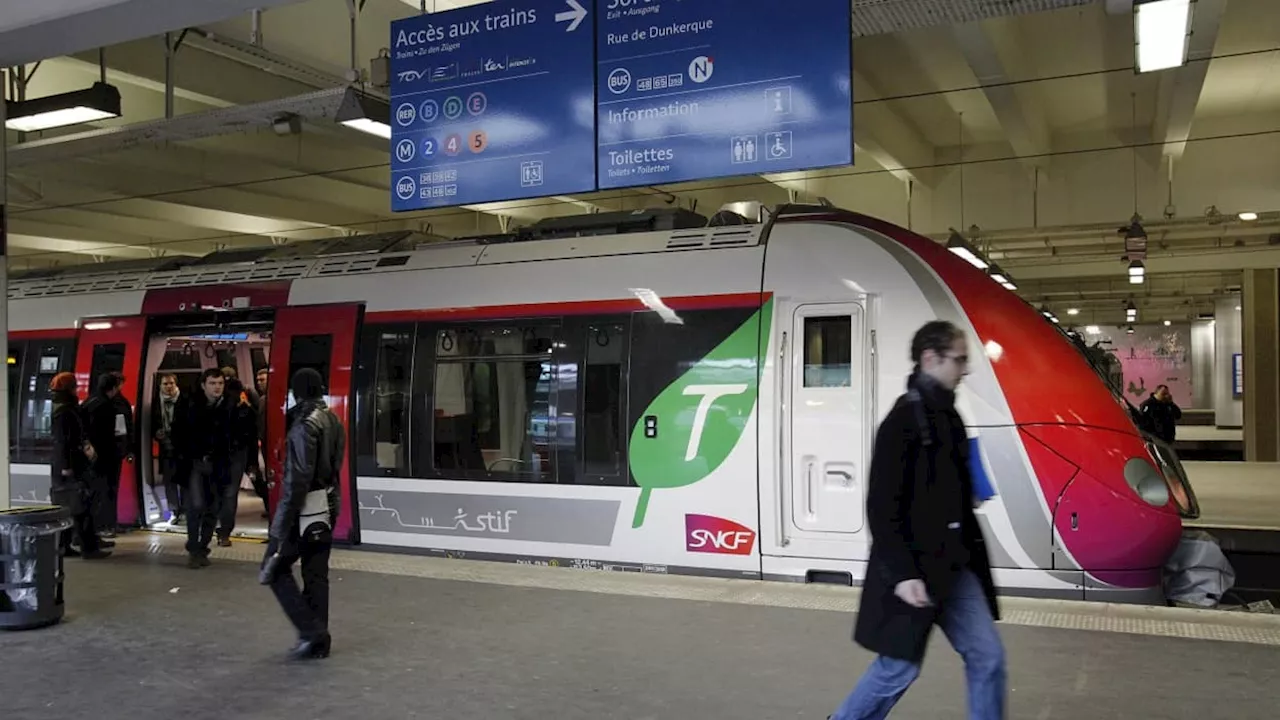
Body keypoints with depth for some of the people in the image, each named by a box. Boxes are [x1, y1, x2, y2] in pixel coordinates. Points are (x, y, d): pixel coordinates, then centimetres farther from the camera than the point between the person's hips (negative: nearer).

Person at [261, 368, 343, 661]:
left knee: (276, 569, 2)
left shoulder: (305, 424, -15)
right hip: (328, 506, 8)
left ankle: (311, 631, -3)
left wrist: (283, 523, -19)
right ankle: (318, 641, 16)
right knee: (317, 574, 12)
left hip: (306, 507, -8)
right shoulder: (334, 421, 12)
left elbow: (298, 477, -20)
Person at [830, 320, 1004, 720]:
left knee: (987, 656, 9)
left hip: (953, 564, 8)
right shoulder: (904, 418, -18)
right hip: (914, 568, -8)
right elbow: (883, 506, -21)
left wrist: (970, 496, 6)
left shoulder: (947, 414, 9)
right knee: (899, 668, 6)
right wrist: (902, 573, -22)